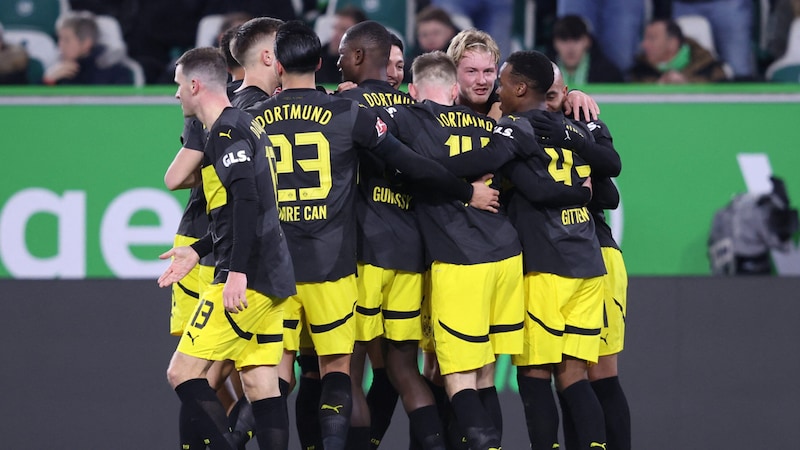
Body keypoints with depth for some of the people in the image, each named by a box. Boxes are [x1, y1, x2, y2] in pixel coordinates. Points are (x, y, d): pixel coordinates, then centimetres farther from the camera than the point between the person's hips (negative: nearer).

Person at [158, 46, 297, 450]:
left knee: (183, 371, -8)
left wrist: (237, 271, -25)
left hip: (247, 278, -10)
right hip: (273, 276, 10)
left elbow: (247, 201, -22)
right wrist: (197, 251, 27)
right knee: (260, 383, 7)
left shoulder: (226, 131, -10)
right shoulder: (244, 126, 19)